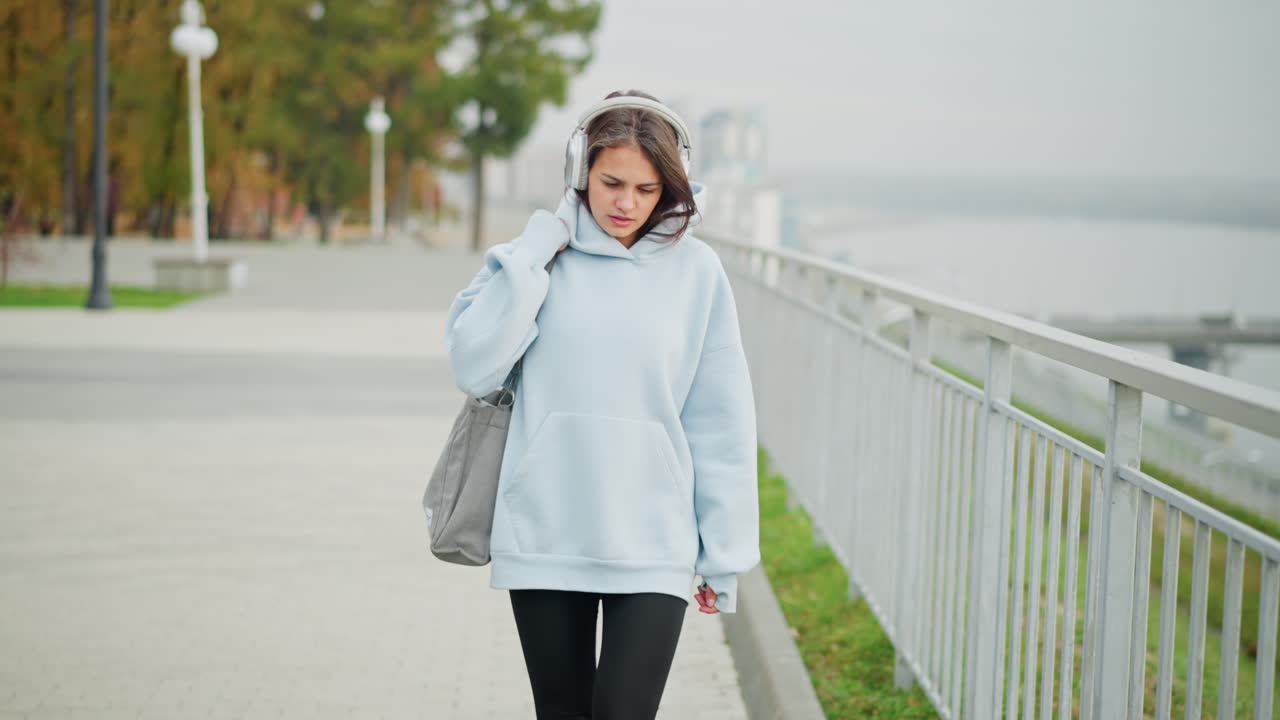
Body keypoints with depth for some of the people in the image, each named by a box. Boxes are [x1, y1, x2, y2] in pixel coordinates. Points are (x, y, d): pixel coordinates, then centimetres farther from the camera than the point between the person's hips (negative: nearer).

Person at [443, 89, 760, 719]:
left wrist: (725, 554, 1)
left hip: (653, 549, -1)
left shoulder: (695, 270, 0)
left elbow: (720, 423, 1)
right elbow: (474, 369, -9)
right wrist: (534, 255, -11)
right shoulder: (533, 258, 2)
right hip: (542, 542, 2)